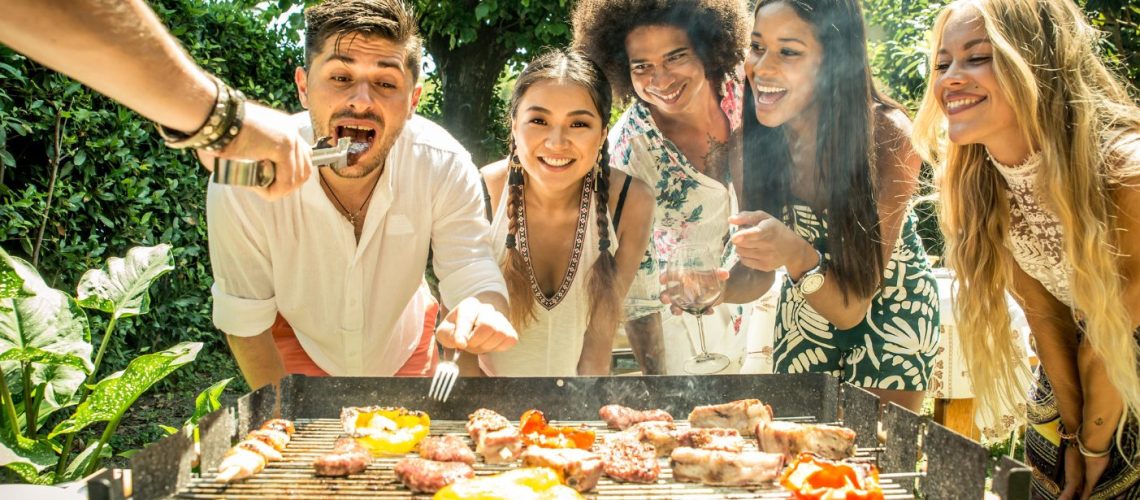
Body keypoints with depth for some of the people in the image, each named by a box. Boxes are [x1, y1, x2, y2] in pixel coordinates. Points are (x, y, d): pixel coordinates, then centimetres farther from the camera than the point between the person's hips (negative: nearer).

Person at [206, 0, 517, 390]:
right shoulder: (241, 183, -33)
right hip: (298, 351, -2)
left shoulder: (444, 166, -30)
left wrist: (485, 312, -49)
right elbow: (245, 323, -21)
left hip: (403, 349, 2)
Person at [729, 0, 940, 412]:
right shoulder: (755, 135, -20)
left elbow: (850, 308, -29)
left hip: (890, 307, -3)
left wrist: (798, 257, -48)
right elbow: (758, 271, -12)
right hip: (807, 308, 3)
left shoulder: (888, 138, -30)